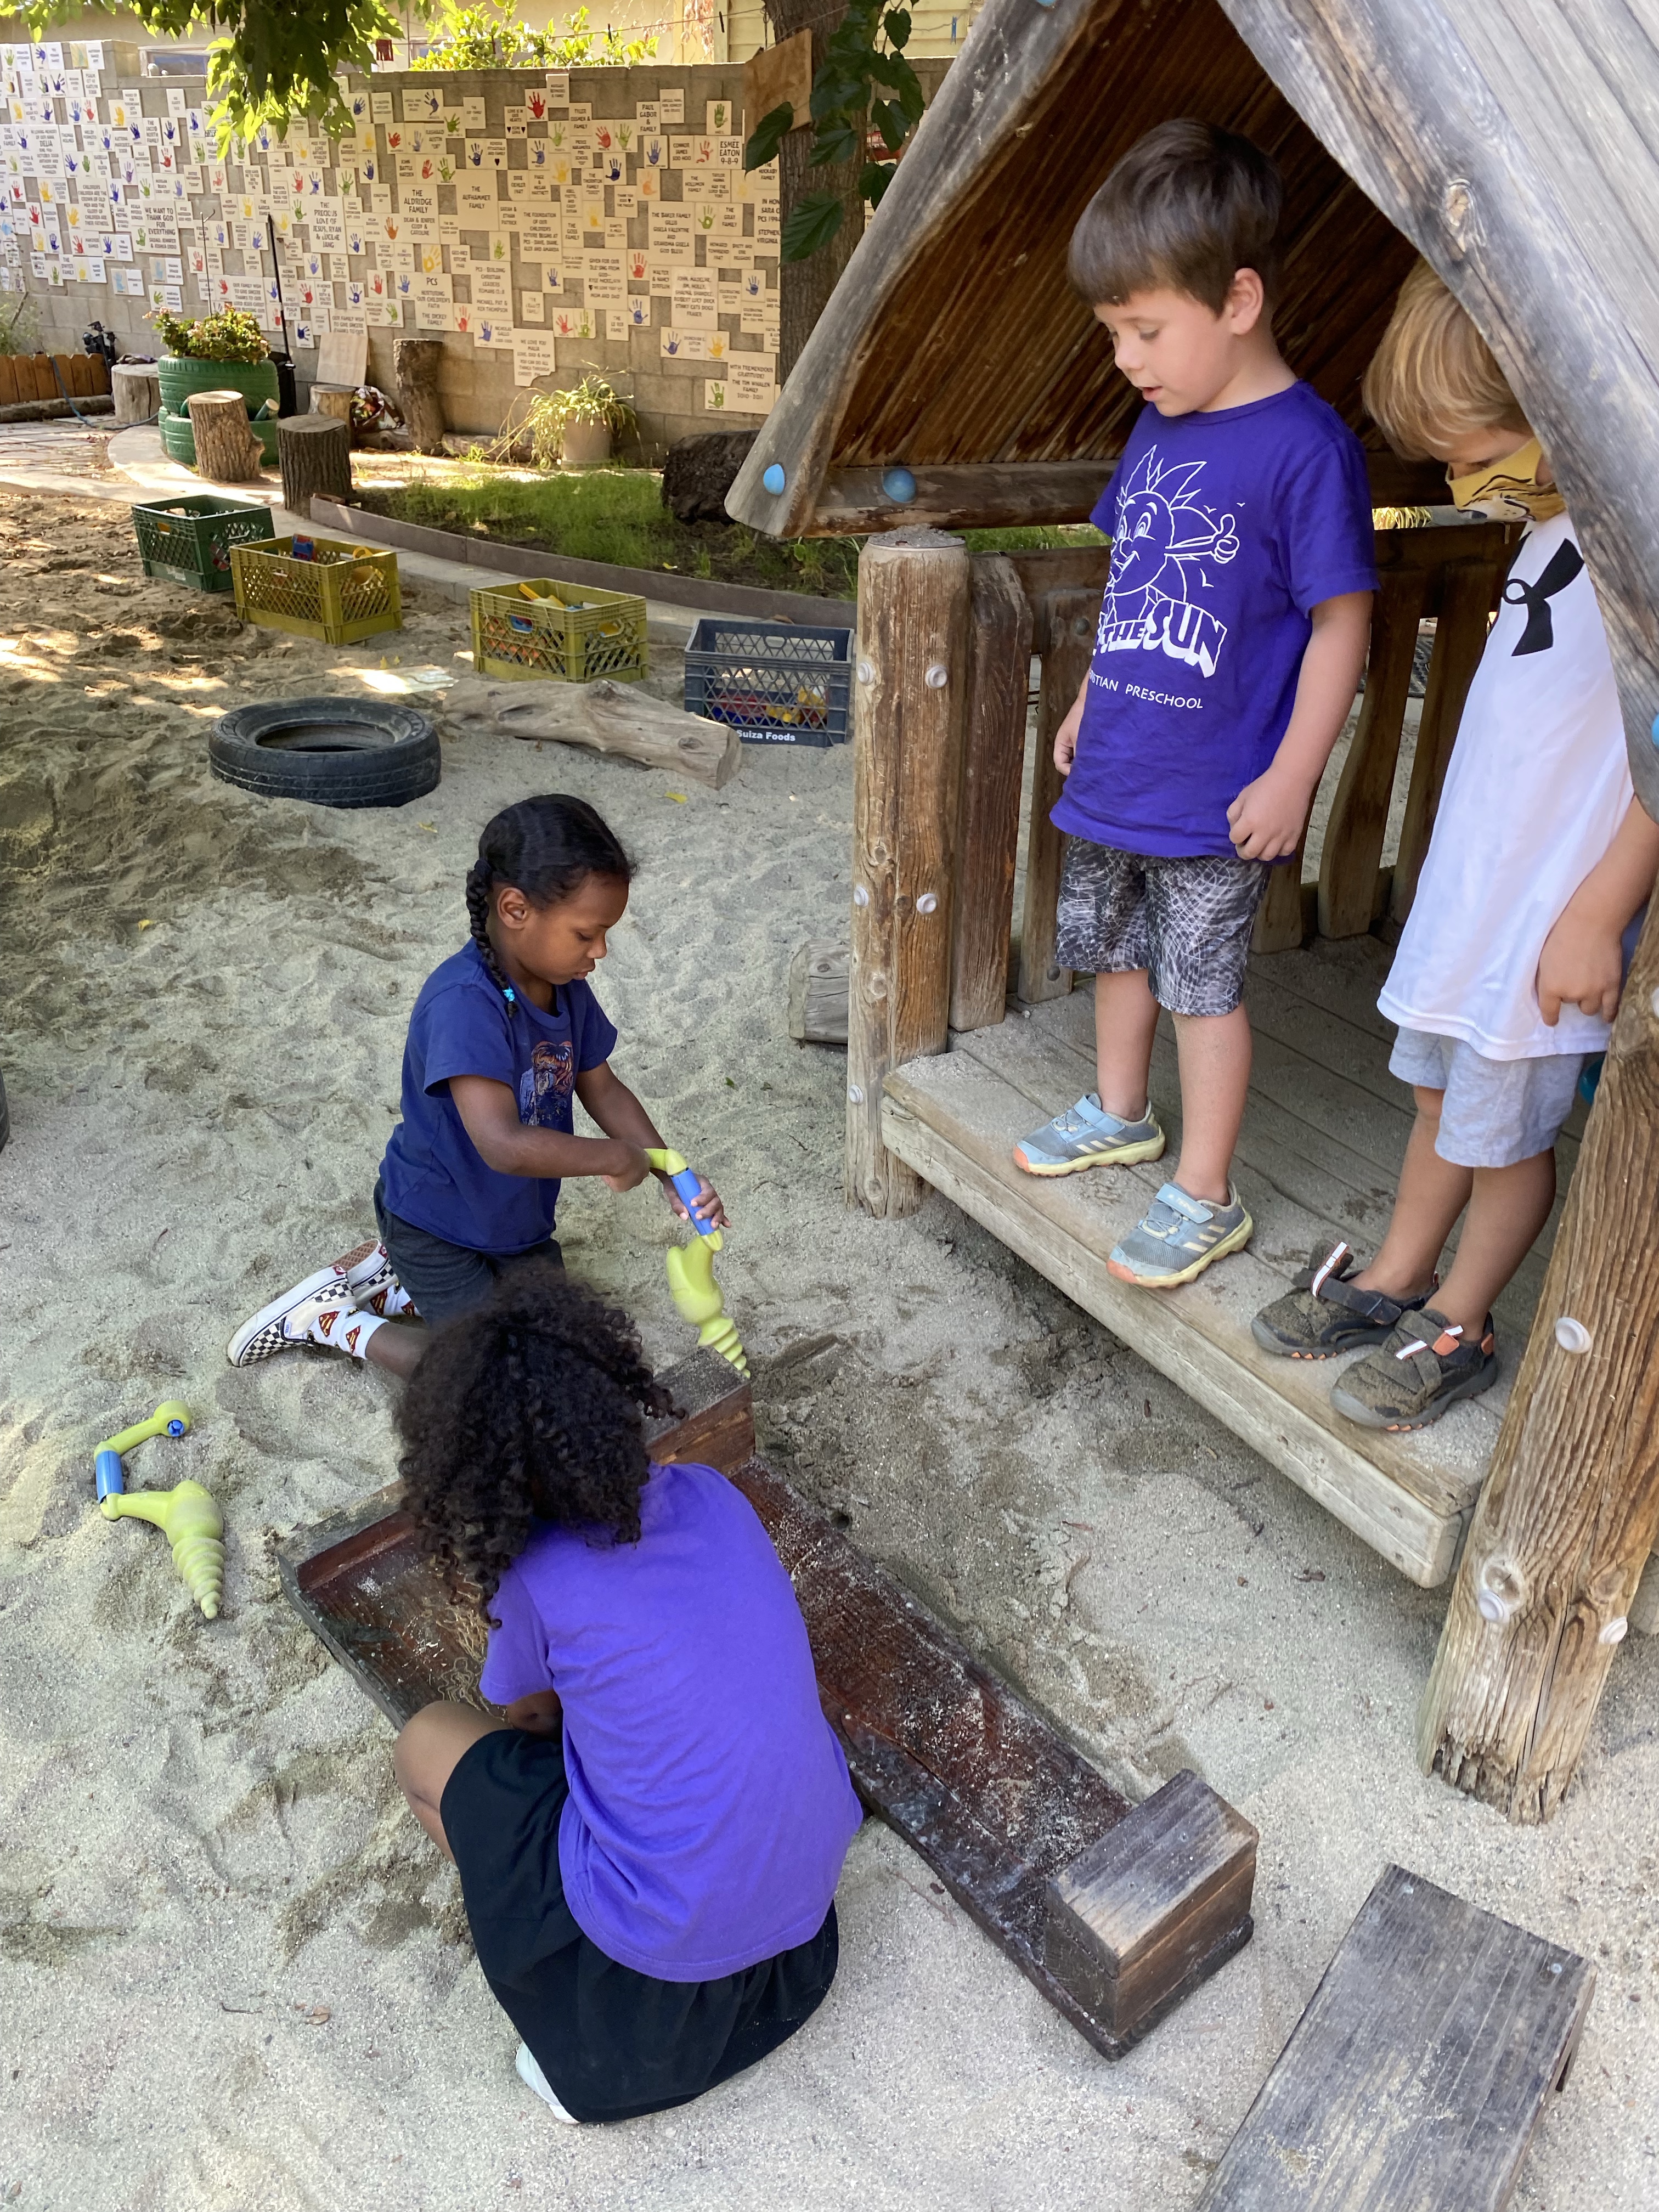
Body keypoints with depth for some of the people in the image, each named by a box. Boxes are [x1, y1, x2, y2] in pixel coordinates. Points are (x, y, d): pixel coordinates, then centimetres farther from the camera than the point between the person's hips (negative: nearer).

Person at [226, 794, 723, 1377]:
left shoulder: (565, 986, -9)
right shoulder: (464, 1002, -35)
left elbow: (602, 1088, 3)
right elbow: (503, 1143, -44)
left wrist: (671, 1176, -11)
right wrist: (615, 1158, -31)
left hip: (518, 1218, 8)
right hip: (435, 1222, -8)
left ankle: (393, 1278, 22)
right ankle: (331, 1320, 10)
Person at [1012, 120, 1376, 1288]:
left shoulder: (1304, 447, -17)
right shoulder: (1159, 427, 6)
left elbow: (1341, 623, -15)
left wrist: (1291, 777, -17)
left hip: (1217, 797, -7)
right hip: (1116, 773, 8)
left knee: (1204, 983, 2)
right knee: (1114, 948, 20)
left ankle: (1206, 1198, 17)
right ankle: (1121, 1113, 43)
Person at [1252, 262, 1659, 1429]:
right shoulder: (1561, 518, 7)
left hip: (1551, 917, -8)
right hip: (1473, 885, 8)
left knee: (1506, 1129, 8)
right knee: (1442, 1092, 19)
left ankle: (1458, 1328, 27)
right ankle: (1394, 1279, 36)